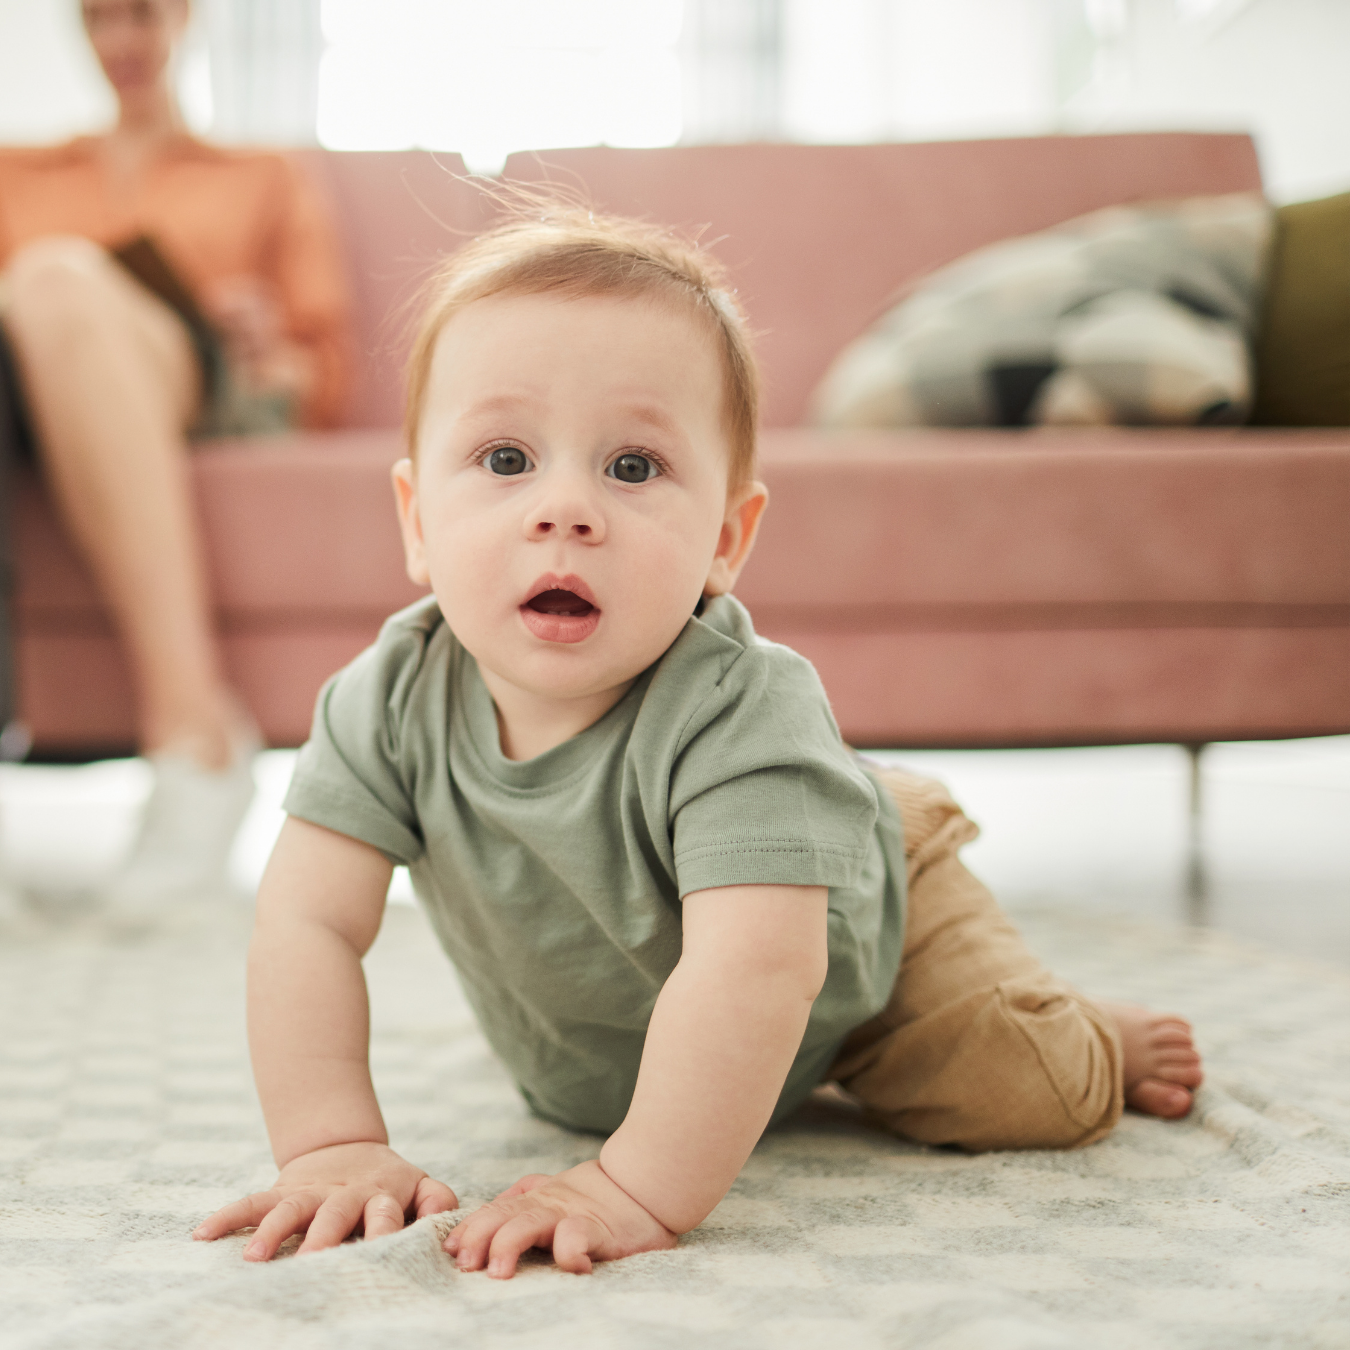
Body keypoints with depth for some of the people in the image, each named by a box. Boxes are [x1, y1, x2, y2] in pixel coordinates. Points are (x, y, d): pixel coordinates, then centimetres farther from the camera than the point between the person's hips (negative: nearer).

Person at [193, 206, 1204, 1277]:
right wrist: (333, 1145, -40)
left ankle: (1098, 1039, 24)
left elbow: (753, 968, -52)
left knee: (1032, 1094, -10)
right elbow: (306, 921, -30)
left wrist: (641, 1189, -56)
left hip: (847, 949, -4)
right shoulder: (395, 696, -29)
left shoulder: (740, 714, -44)